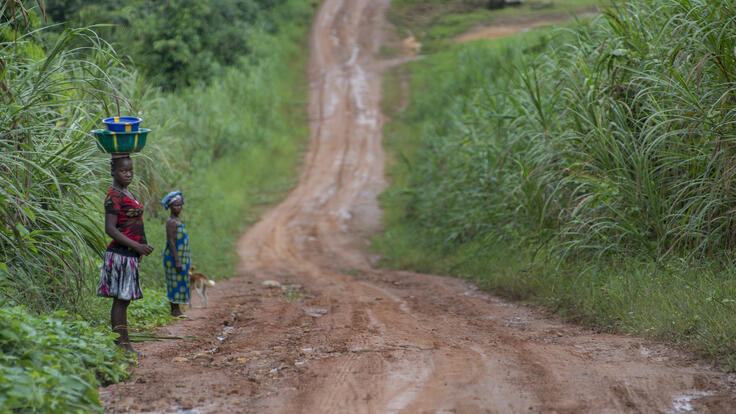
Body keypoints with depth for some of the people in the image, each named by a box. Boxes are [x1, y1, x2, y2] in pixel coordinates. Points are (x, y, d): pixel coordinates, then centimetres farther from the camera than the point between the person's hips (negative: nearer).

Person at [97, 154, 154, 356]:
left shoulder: (126, 194, 16)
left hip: (130, 255, 10)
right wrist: (136, 246, -24)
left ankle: (123, 343, 13)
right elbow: (110, 228, -21)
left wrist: (139, 249, 19)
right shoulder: (114, 196, -14)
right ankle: (121, 344, -6)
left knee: (123, 300, 10)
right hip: (121, 254, -10)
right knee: (121, 299, -7)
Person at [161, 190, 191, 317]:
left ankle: (175, 310, 14)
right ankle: (175, 310, -5)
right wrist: (177, 261, -24)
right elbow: (171, 242, -20)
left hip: (180, 257, 10)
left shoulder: (177, 220, 15)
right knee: (176, 282, -7)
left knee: (180, 282, 10)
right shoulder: (171, 222, -15)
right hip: (173, 257, -10)